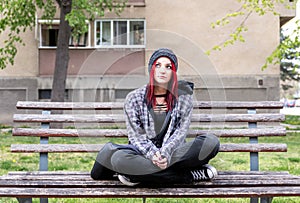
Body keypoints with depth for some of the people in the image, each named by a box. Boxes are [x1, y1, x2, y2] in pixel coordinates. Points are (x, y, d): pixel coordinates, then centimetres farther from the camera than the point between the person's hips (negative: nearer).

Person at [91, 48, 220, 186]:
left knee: (211, 142, -25)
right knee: (119, 158, -35)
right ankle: (193, 175, -29)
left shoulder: (183, 96, 5)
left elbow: (182, 131, -3)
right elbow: (136, 136, -4)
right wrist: (153, 154, -24)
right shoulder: (134, 98, 3)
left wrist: (166, 153, -22)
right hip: (144, 153, -1)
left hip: (173, 152, 1)